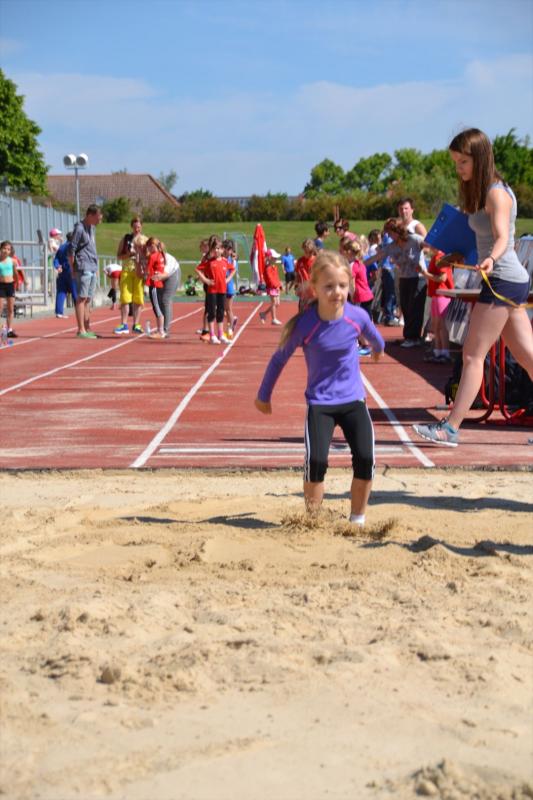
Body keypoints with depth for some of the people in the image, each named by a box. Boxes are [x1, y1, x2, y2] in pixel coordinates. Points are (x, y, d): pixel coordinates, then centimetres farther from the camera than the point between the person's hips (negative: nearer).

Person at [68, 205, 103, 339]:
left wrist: (95, 267, 16)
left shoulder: (92, 228, 15)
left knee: (88, 300, 11)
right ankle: (81, 330, -7)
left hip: (92, 268, 9)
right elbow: (71, 250, -12)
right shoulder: (79, 228, -11)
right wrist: (73, 269, -11)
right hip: (83, 268, -9)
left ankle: (87, 329, 15)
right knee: (82, 299, -8)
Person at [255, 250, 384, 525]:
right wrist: (263, 396, 8)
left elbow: (373, 335, 15)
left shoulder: (357, 316, -11)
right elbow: (279, 359, -2)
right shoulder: (305, 324, -17)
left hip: (353, 399, 2)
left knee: (365, 459, -10)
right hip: (319, 403, -2)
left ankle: (357, 520, 12)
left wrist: (378, 348, 37)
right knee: (315, 461, -16)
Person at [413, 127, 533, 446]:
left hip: (503, 280, -10)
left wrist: (491, 260, -46)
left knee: (473, 355, -9)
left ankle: (451, 429, -7)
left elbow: (502, 237, -27)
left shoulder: (496, 193, -14)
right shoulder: (483, 192, 14)